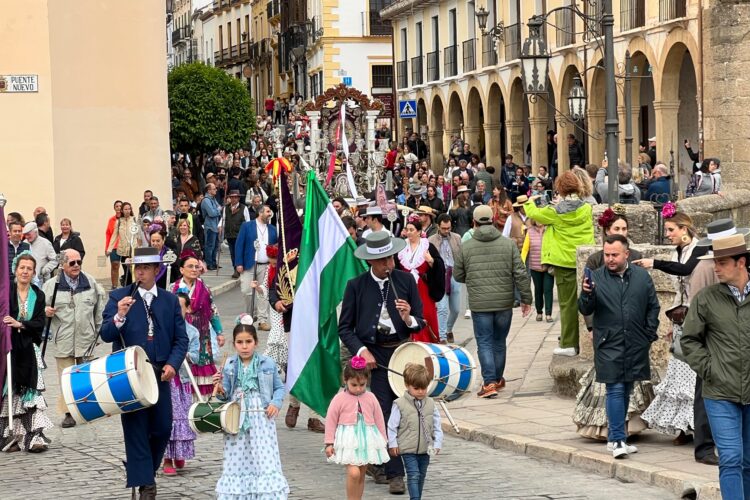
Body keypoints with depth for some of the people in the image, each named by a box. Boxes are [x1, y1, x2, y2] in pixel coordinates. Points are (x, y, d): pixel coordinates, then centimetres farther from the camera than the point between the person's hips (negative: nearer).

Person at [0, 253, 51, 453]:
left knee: (31, 391, -5)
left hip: (29, 350, 2)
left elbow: (40, 323, -1)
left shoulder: (38, 295, 8)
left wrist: (20, 324, -16)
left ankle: (34, 436, -8)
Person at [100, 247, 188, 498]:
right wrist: (119, 316, -27)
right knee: (136, 430, -2)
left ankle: (141, 470, 30)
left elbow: (181, 339, 7)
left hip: (160, 375, 3)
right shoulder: (119, 297, 0)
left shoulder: (170, 300, 8)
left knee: (162, 429, 6)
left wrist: (172, 364, -9)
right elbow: (106, 335, -7)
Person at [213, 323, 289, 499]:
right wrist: (220, 389, -13)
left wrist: (276, 402, -7)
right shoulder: (229, 365, 3)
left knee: (265, 460, -7)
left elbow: (279, 387, 10)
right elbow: (226, 395, 8)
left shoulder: (268, 363, 0)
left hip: (261, 419, -2)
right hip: (235, 420, 2)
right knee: (236, 461, 7)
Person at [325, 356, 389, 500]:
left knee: (361, 475, 10)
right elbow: (331, 421, -1)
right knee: (353, 473, -20)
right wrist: (329, 443, -3)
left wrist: (383, 442, 13)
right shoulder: (339, 399, -6)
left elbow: (379, 420, 12)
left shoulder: (371, 398, 5)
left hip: (367, 440, 4)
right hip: (348, 440, -4)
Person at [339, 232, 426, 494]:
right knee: (386, 414, -6)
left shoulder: (406, 280, 2)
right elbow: (345, 327, 0)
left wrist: (409, 319, -18)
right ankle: (395, 473, 1)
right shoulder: (356, 286, -3)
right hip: (374, 355, -3)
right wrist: (362, 351, -13)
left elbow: (420, 323, 4)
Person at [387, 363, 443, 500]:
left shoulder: (430, 404, 2)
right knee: (413, 475, -12)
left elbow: (437, 427, 6)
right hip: (408, 449, -4)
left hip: (425, 449, 4)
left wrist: (437, 444, -1)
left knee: (421, 476, 13)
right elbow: (392, 426, -5)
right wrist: (392, 444, -6)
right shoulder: (400, 404, -9)